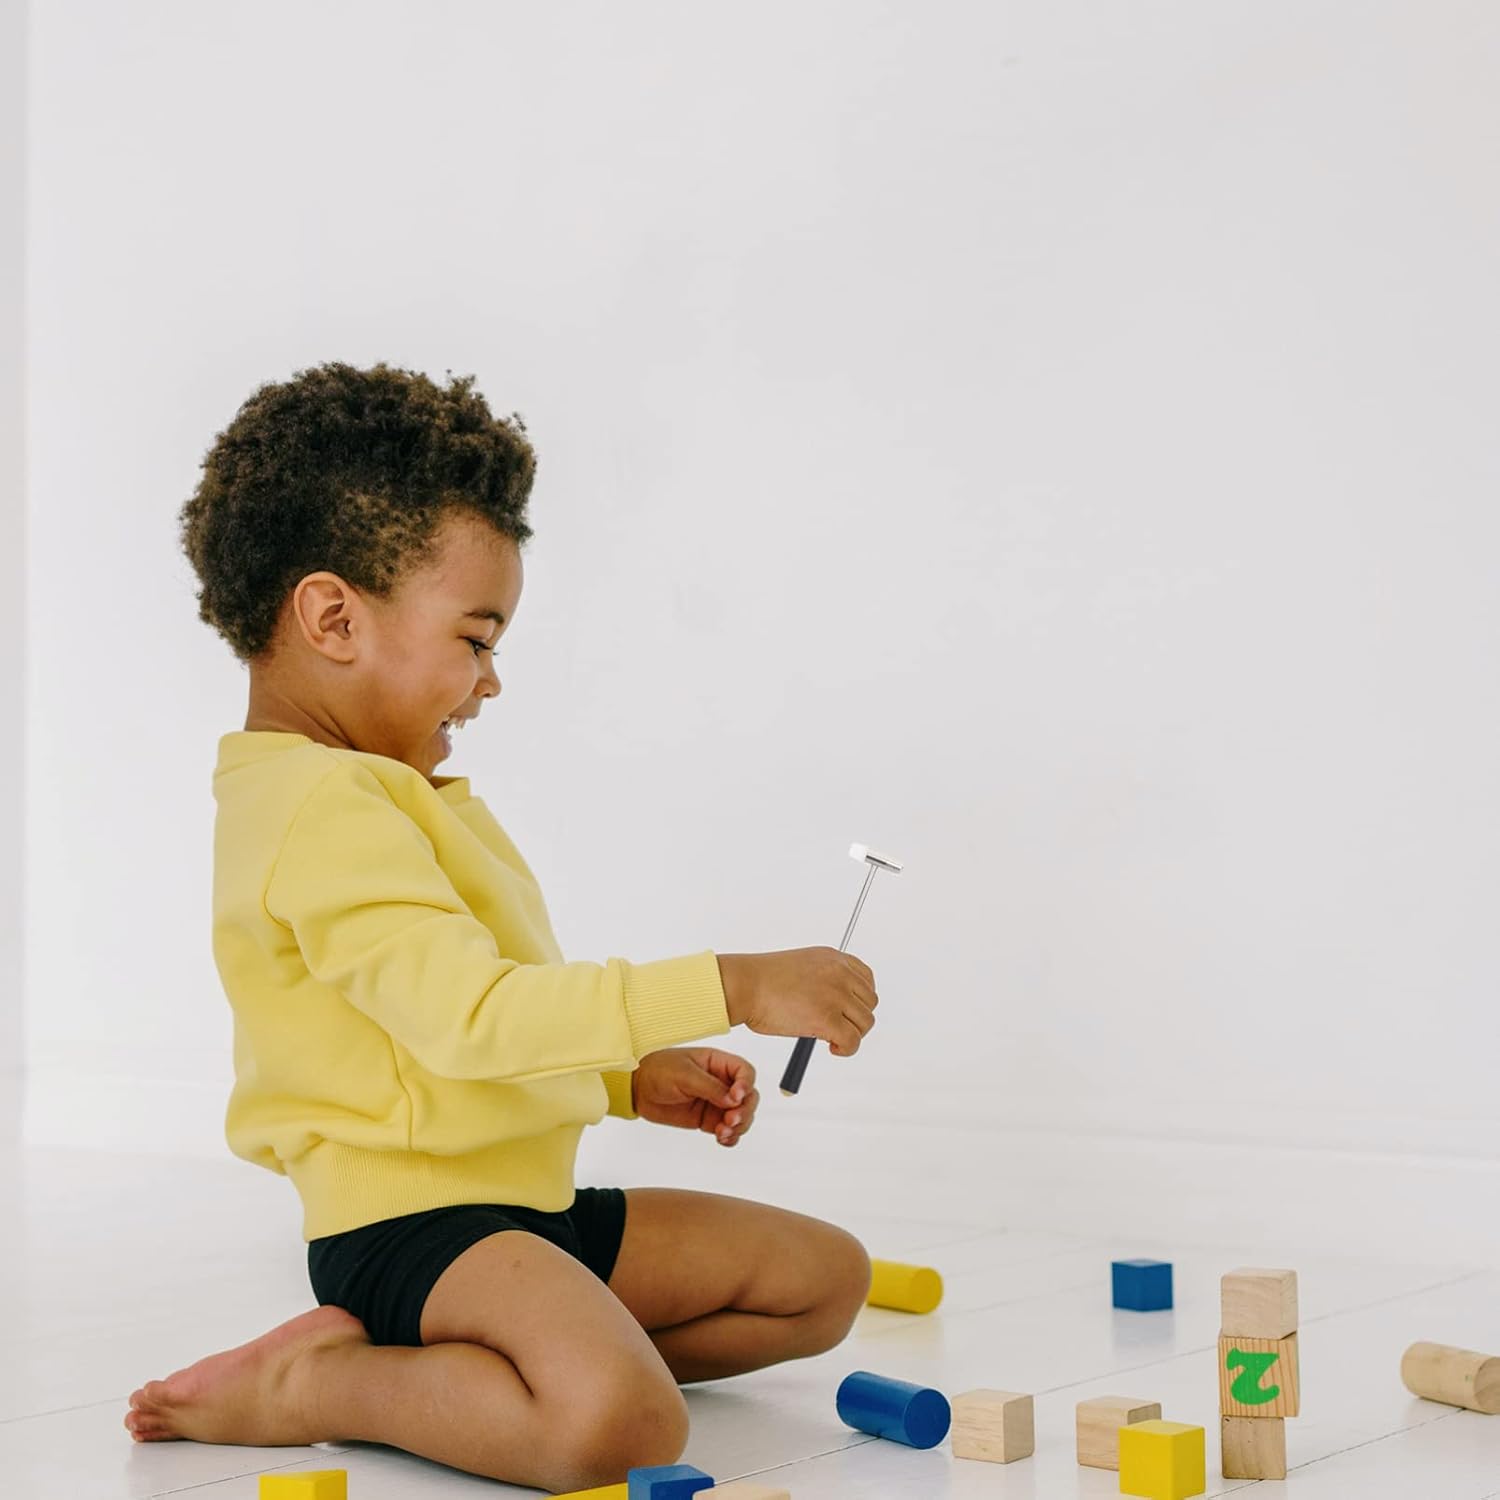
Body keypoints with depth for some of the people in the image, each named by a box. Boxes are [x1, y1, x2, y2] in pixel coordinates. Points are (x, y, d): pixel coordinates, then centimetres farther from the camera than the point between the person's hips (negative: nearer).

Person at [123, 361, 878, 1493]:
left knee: (825, 1277, 13)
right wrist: (729, 988, -28)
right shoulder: (326, 810, -18)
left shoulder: (377, 792, 17)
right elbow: (472, 1020, -29)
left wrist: (638, 1078, 14)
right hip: (408, 1221, -11)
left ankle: (426, 1360, 2)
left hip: (526, 1204, 11)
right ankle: (305, 1388, -8)